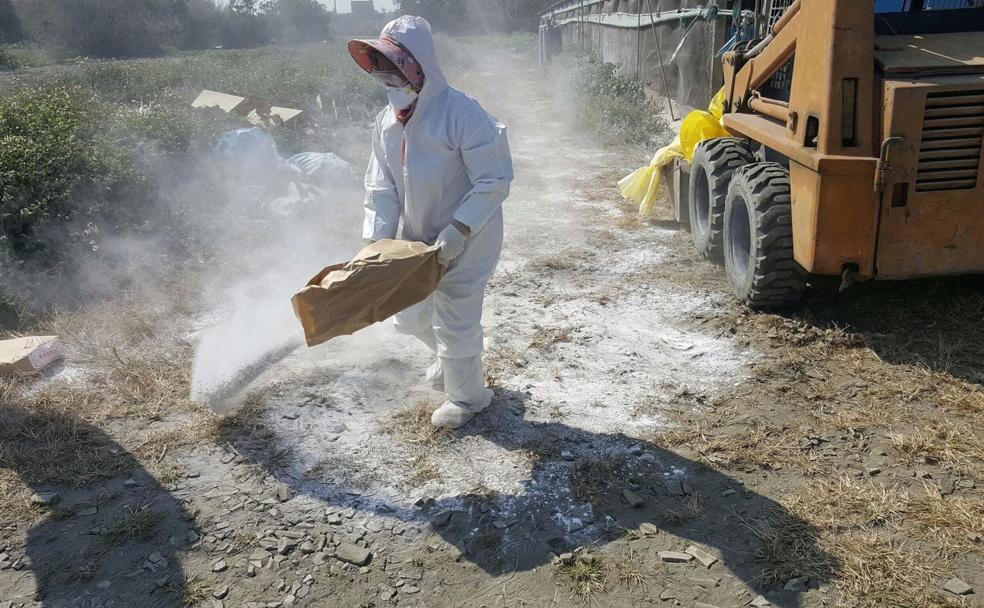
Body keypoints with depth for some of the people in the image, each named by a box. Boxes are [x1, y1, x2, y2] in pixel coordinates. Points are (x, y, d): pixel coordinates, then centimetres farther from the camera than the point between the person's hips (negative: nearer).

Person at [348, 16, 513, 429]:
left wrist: (457, 231, -29)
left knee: (455, 320, 2)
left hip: (465, 240, -7)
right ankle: (449, 359, 51)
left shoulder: (462, 114, -24)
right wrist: (377, 240, -11)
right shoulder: (387, 121, -3)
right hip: (416, 237, 7)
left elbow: (495, 182, -23)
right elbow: (381, 187, 0)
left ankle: (467, 397, 28)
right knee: (409, 314, 19)